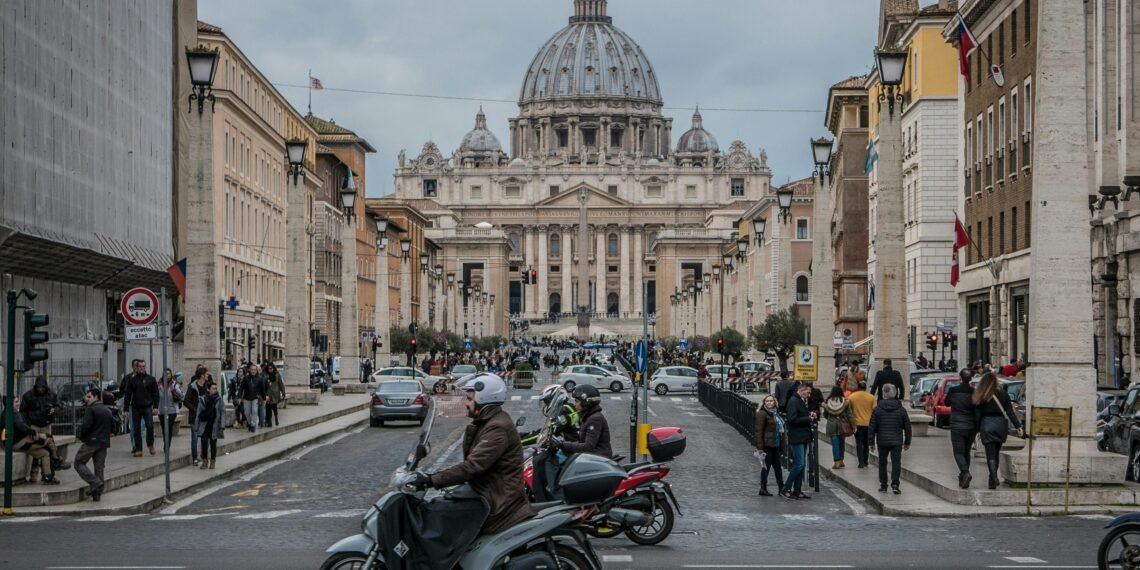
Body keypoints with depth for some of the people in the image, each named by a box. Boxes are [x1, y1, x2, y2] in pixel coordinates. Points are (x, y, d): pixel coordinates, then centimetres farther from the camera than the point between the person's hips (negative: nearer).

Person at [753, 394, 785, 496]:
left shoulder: (776, 413, 16)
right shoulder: (762, 414, -10)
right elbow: (758, 431, -14)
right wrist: (760, 447, -19)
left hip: (776, 445, 8)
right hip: (767, 445, -8)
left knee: (777, 466, 11)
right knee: (766, 466, -3)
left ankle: (782, 488, 15)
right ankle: (763, 489, 3)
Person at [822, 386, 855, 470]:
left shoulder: (827, 402, -4)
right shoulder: (845, 402, -6)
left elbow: (825, 415, 6)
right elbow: (849, 415, -5)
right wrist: (853, 426, -1)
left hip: (831, 426, -1)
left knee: (835, 444, 0)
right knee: (841, 443, 15)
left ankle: (837, 462, -6)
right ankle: (841, 461, 21)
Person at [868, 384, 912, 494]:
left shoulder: (877, 409, -3)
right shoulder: (901, 410, 0)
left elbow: (872, 427, -2)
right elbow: (907, 427, 5)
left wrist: (871, 442, 6)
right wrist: (907, 442, 14)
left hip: (882, 441, 0)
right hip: (897, 442, 0)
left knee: (882, 462, 12)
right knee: (896, 462, 1)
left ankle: (883, 485, 14)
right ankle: (895, 483, -13)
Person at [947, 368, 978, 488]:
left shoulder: (953, 391, -7)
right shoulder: (974, 392, -3)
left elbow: (946, 402, 12)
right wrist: (978, 428, 8)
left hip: (957, 426, -3)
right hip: (971, 426, 3)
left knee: (958, 452, -2)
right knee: (966, 452, 16)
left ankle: (965, 472, -27)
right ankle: (963, 478, 20)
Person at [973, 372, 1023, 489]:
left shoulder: (980, 397, -4)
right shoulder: (1003, 394, 2)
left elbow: (977, 415, -4)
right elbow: (1010, 412, 0)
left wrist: (977, 429, 3)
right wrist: (1018, 427, 0)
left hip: (987, 426, -3)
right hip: (1001, 424, 3)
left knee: (990, 455, -3)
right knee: (996, 453, 16)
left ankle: (994, 478, -19)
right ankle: (993, 479, 21)